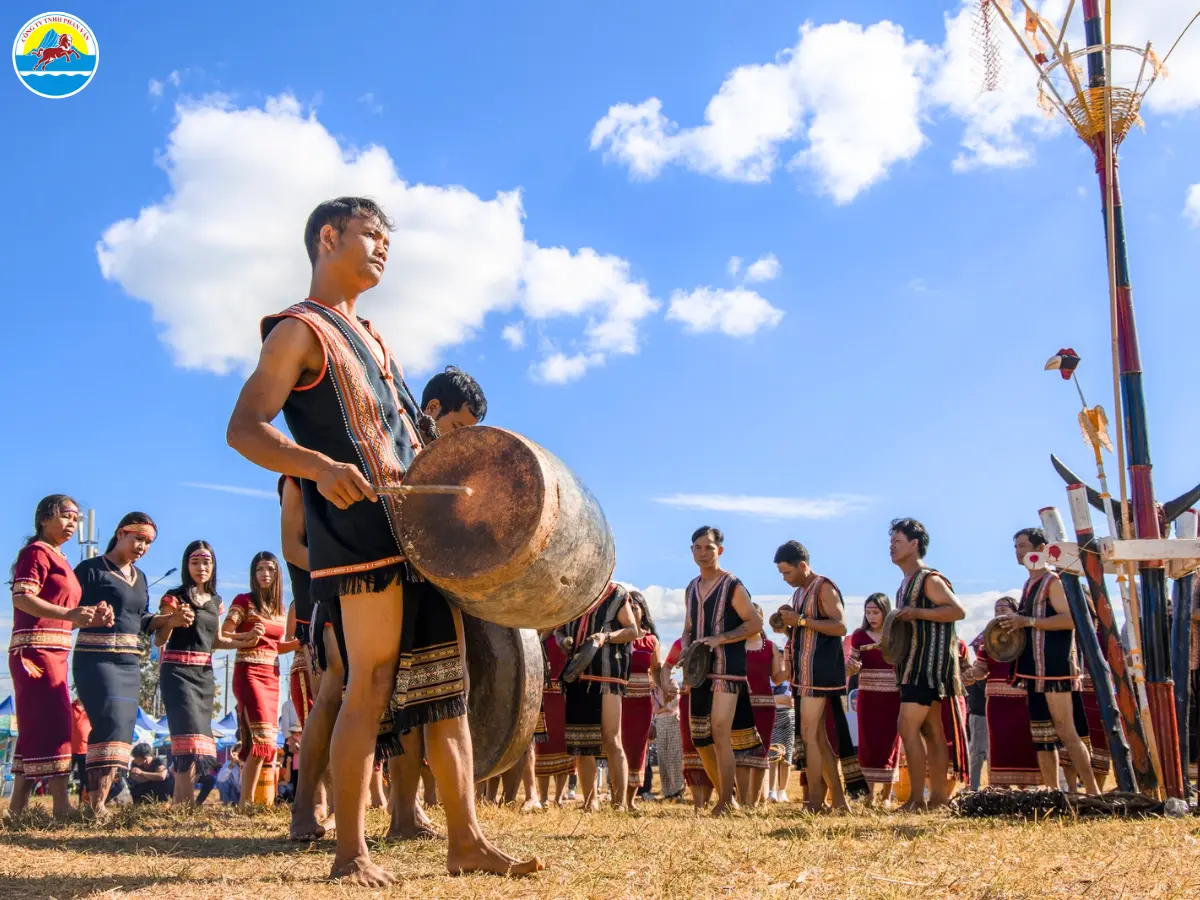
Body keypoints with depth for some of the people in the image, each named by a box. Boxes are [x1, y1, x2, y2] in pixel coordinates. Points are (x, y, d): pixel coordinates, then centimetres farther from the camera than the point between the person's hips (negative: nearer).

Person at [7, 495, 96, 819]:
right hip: (37, 649, -10)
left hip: (55, 651, 10)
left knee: (36, 728, 9)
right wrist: (69, 614, -28)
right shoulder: (36, 552, -6)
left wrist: (88, 617, 6)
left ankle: (16, 809, 13)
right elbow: (22, 598, -18)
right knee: (53, 723, -13)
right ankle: (62, 808, -16)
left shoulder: (59, 560, 21)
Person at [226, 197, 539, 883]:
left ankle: (467, 842, 7)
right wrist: (320, 466, -30)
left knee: (447, 685, 4)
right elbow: (245, 428, -13)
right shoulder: (300, 330, -1)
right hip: (360, 537, -8)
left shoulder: (371, 338, 25)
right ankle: (351, 853, 2)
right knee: (371, 688, -8)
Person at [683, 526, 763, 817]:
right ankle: (725, 796, 22)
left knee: (720, 733, -13)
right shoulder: (692, 588, 15)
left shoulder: (733, 586, -5)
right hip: (700, 670, 7)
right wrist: (686, 649, 2)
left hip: (727, 669, -7)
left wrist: (719, 639, -18)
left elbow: (755, 623, -10)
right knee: (700, 737, 8)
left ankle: (727, 803, -5)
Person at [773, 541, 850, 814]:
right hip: (803, 670, 9)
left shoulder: (824, 588, -9)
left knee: (809, 734, -12)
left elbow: (840, 627, -20)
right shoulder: (799, 592, 18)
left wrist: (801, 620, -21)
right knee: (818, 736, 9)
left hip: (820, 669, -9)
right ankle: (838, 800, 13)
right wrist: (787, 621, 8)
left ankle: (815, 802, -9)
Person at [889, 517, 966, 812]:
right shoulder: (907, 583, 18)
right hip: (915, 663, 10)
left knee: (907, 726, -15)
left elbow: (958, 610, -20)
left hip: (929, 663, -10)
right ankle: (939, 796, 13)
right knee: (931, 730, 10)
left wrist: (916, 613, -25)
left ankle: (917, 798, -13)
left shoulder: (929, 578, -10)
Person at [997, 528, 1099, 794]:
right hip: (1035, 672, 9)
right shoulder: (1029, 584, 18)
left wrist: (1028, 621, -22)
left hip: (1055, 670, -9)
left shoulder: (1053, 581, -8)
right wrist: (1014, 625, 11)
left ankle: (1093, 792, -6)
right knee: (1041, 735, 9)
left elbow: (1071, 618, -20)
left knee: (1065, 732, -10)